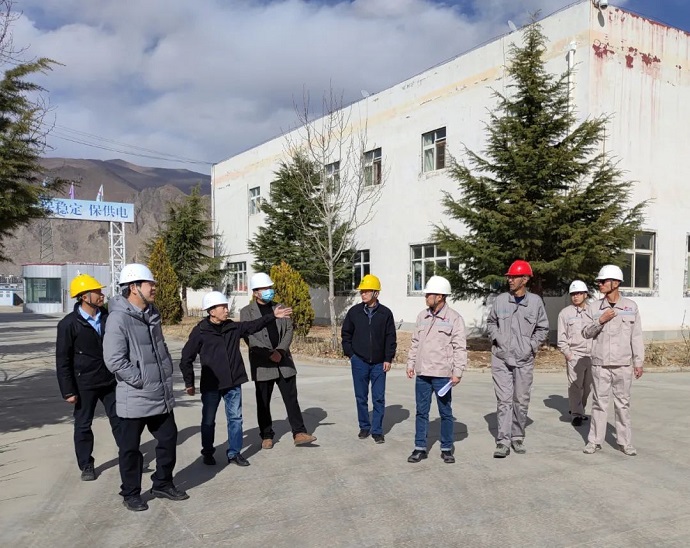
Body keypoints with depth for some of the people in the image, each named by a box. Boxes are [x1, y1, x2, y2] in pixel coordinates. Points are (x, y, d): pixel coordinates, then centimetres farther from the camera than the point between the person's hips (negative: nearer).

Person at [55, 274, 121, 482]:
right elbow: (62, 360, -10)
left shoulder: (108, 317, -1)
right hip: (84, 384, -3)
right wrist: (68, 391, -11)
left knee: (119, 420, 10)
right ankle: (86, 465, 25)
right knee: (83, 425, 10)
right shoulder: (69, 324, -12)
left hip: (110, 380, 3)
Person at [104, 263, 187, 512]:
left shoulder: (152, 314, 7)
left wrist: (167, 375, 9)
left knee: (168, 439, 15)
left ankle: (163, 484, 33)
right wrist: (142, 381, -18)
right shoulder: (119, 318, -18)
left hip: (161, 395, 8)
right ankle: (131, 493, 26)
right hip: (135, 398, -7)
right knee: (130, 447, 9)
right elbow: (114, 360, -22)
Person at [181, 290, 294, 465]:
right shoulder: (200, 331, -9)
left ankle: (234, 453, 20)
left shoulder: (233, 327, 3)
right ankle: (207, 453, 29)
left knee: (235, 418, 8)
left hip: (233, 383, 4)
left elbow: (254, 325, 5)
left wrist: (273, 316, -7)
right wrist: (189, 383, -2)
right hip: (211, 385, -4)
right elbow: (186, 359, -4)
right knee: (208, 421, 11)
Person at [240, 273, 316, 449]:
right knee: (263, 403, 8)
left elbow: (289, 331, 5)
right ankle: (266, 436, 20)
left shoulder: (279, 308, 11)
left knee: (291, 399, 2)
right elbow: (249, 338, -11)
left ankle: (299, 434, 6)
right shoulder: (246, 312, -1)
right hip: (262, 365, -3)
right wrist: (269, 354, -16)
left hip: (284, 362, 3)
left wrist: (280, 351, -10)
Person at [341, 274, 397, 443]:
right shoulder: (354, 312, 0)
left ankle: (377, 430, 14)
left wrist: (388, 359, -3)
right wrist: (350, 353, 2)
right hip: (359, 362, 1)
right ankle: (364, 427, 24)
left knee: (379, 398, 3)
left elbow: (391, 338, 0)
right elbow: (346, 334, 8)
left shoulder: (385, 313, -3)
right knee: (361, 397, 10)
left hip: (379, 363, -1)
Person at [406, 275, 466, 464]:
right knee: (421, 411, 9)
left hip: (442, 374, -4)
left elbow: (460, 348, -8)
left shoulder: (454, 318, -7)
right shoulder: (422, 316, 9)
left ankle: (446, 449, 21)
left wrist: (457, 372, -12)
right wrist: (410, 364, 11)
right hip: (422, 373, 5)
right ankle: (420, 448, 19)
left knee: (445, 412, 8)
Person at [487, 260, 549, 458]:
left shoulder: (535, 301, 0)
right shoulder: (500, 300, 1)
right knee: (504, 400, -2)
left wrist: (532, 345, 0)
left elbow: (543, 328, 10)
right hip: (501, 358, 0)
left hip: (524, 360, 1)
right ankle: (503, 441, 1)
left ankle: (518, 438, 25)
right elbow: (491, 322, 16)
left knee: (521, 401, 10)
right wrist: (496, 337, 1)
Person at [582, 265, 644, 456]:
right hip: (600, 364, 0)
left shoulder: (630, 306, 2)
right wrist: (600, 321, -13)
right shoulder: (594, 307, 3)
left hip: (623, 365, 0)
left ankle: (625, 442, 18)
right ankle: (594, 441, 14)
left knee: (623, 403, 7)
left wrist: (639, 362, 1)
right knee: (599, 403, 6)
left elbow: (636, 336, 4)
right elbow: (586, 333, 4)